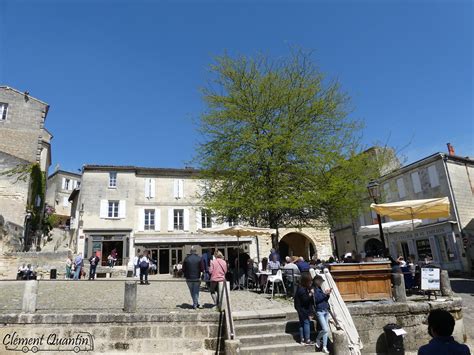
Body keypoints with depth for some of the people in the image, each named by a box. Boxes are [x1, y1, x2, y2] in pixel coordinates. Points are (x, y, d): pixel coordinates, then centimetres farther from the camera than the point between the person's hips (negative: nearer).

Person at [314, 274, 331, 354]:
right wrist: (324, 293, -23)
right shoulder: (314, 290, -8)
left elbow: (325, 300, 18)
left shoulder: (321, 289, 13)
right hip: (320, 312, -7)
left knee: (327, 330, 8)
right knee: (325, 329, -13)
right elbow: (316, 300, -21)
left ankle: (324, 347, 18)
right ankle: (318, 339, 13)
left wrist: (328, 294, 1)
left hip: (326, 311, 7)